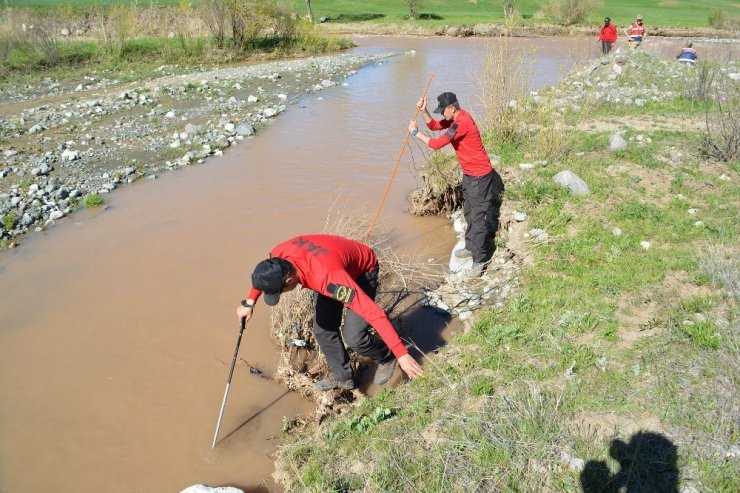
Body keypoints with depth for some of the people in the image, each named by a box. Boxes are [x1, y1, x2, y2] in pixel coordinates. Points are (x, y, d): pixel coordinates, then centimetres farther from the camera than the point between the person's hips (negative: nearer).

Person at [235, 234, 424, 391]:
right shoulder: (278, 256, -26)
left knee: (353, 337, -18)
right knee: (323, 331, 4)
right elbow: (264, 275, 4)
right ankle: (343, 377, 27)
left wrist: (402, 355, -43)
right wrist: (249, 302, 6)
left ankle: (386, 357, 14)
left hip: (362, 271, -6)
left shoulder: (328, 278, -46)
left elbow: (374, 312, -45)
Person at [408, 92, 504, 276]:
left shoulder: (462, 123, -26)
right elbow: (434, 126, 13)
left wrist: (416, 132, -12)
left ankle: (479, 259, 1)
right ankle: (471, 247, 36)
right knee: (468, 212, 21)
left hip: (479, 176, -11)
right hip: (469, 173, 11)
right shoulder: (456, 117, 5)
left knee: (478, 217, -6)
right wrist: (424, 111, -5)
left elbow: (436, 144, -25)